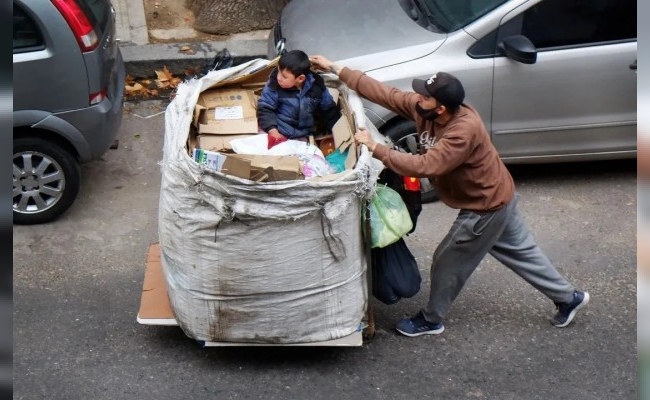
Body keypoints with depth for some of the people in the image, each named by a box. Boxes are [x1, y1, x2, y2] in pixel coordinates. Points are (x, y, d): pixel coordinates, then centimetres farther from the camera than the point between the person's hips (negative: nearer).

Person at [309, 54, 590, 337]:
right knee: (521, 252, 22)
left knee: (448, 262, 6)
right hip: (497, 196, 9)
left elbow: (424, 166, -41)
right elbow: (384, 93, -10)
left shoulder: (464, 132, -36)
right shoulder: (422, 108, -12)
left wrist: (375, 148, -39)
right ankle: (568, 298, 37)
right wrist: (335, 69, -12)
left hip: (486, 207, -9)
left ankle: (431, 320, 26)